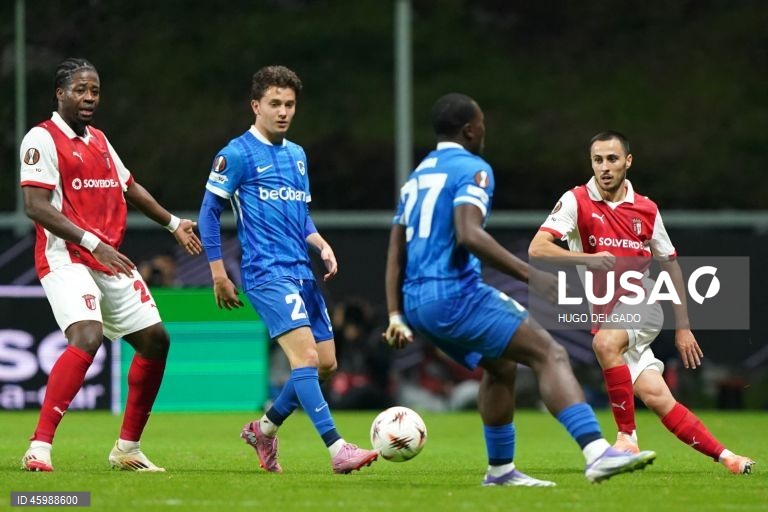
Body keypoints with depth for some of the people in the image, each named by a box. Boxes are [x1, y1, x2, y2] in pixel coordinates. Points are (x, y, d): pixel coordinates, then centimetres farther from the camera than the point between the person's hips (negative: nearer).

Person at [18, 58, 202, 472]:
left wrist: (173, 224, 36)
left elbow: (129, 188, 30)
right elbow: (36, 206, -19)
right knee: (87, 337, -29)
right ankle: (39, 448, -31)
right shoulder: (42, 139, -9)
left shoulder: (99, 141, 16)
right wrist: (93, 244, -26)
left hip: (111, 262, 9)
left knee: (155, 340, 10)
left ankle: (127, 449, 21)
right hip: (66, 259, -9)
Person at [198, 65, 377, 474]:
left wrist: (321, 245, 7)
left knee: (325, 363, 6)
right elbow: (209, 213, -2)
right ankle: (337, 449, -24)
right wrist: (218, 273, -5)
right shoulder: (237, 154, -4)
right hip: (267, 273, -8)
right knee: (306, 355, -19)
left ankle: (265, 428, 24)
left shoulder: (297, 155, 17)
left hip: (302, 273, 8)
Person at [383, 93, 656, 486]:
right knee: (549, 354, -14)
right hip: (454, 292, -9)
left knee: (500, 364, 26)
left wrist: (396, 316, 18)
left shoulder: (417, 177, 22)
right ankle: (597, 452, -31)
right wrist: (533, 275, -24)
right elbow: (469, 235, -22)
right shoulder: (472, 169, -5)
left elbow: (395, 251, 20)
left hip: (416, 302, 9)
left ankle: (500, 469, 28)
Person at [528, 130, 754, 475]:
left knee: (605, 341, -33)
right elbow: (537, 249, -16)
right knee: (654, 395, -12)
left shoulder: (646, 209, 2)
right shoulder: (576, 201, -5)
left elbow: (670, 264, 11)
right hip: (603, 314, 0)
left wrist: (682, 326, 9)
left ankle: (627, 435, -23)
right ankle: (723, 456, -2)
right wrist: (588, 258, -31)